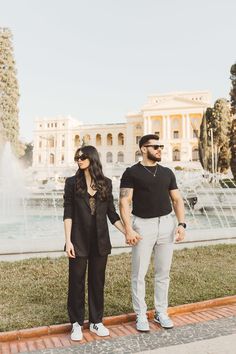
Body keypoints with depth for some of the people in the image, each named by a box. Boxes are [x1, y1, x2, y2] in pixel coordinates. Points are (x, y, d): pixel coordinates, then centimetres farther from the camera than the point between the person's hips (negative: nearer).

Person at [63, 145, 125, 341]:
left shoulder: (106, 183, 4)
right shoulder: (72, 182, 0)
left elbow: (112, 213, 8)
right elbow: (68, 213, -3)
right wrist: (68, 240, -9)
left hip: (100, 241, 2)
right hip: (79, 240, -1)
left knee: (97, 281, 11)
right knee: (77, 281, 6)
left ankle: (96, 321, 27)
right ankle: (77, 323, 23)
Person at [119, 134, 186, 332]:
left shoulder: (167, 173, 11)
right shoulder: (132, 173, -3)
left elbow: (177, 199, 11)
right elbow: (124, 202, -9)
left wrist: (181, 223, -1)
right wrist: (128, 229, -19)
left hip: (166, 223, 4)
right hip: (143, 224, -4)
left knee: (163, 273, 12)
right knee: (139, 274, 4)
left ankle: (161, 312, 28)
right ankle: (141, 315, 20)